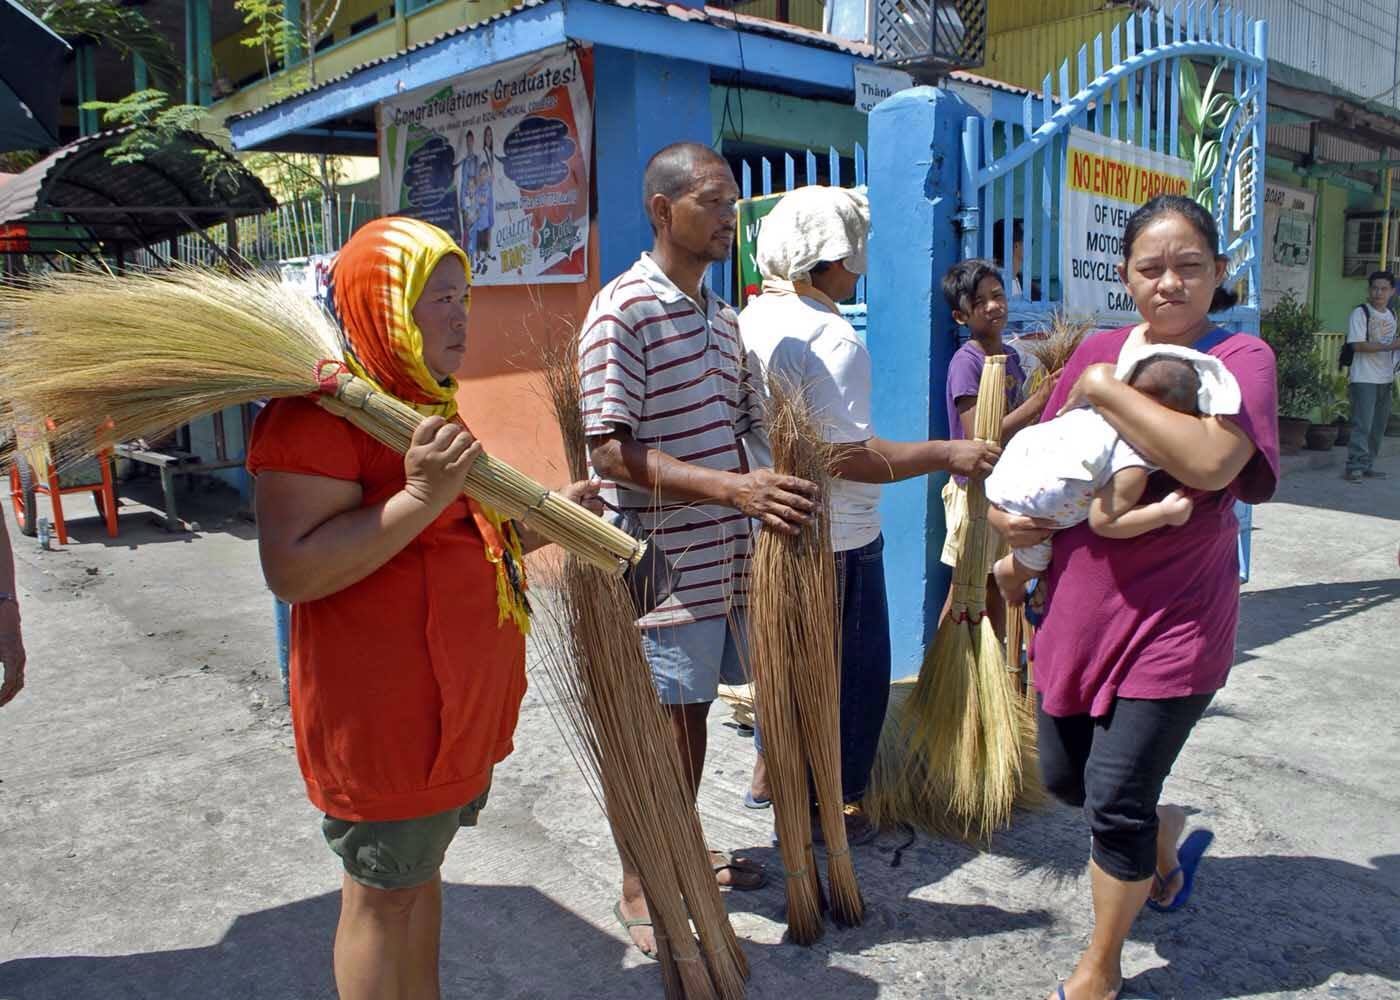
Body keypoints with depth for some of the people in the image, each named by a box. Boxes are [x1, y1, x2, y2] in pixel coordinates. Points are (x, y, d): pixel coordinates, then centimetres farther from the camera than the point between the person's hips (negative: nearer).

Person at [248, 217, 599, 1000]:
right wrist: (420, 497, -31)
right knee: (381, 892, 7)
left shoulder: (428, 404, 14)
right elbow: (292, 570, -25)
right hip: (381, 707, -9)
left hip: (459, 695, 9)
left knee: (421, 872, 21)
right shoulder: (321, 410, -17)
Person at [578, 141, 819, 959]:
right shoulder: (624, 310, -13)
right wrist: (732, 488, -28)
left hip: (723, 559, 8)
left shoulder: (724, 316, 13)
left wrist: (786, 476, 6)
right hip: (660, 564, -7)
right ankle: (639, 885, 23)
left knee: (694, 709, 19)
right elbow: (613, 452, -21)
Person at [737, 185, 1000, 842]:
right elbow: (852, 457, -27)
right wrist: (948, 455, -20)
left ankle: (770, 771, 39)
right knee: (853, 672, 8)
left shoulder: (749, 319, 5)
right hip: (836, 540, -9)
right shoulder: (830, 337, -23)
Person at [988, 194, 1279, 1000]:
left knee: (1117, 798, 0)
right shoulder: (1097, 353, 4)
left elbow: (1210, 460, -30)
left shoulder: (1242, 358, -10)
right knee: (1064, 775, 17)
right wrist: (1003, 508, -5)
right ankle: (1168, 837, 50)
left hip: (1173, 622, -5)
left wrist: (1104, 388, -21)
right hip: (1080, 604, 6)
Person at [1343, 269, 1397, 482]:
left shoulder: (1391, 315, 15)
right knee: (1362, 425, -12)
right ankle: (1354, 467, -10)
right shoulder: (1360, 313, -7)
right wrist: (1391, 346, -22)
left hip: (1385, 379, 7)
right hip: (1364, 379, -7)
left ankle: (1367, 465, 15)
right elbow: (1358, 345, -17)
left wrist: (1393, 376, 10)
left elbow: (1390, 346, 21)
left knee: (1378, 426, 8)